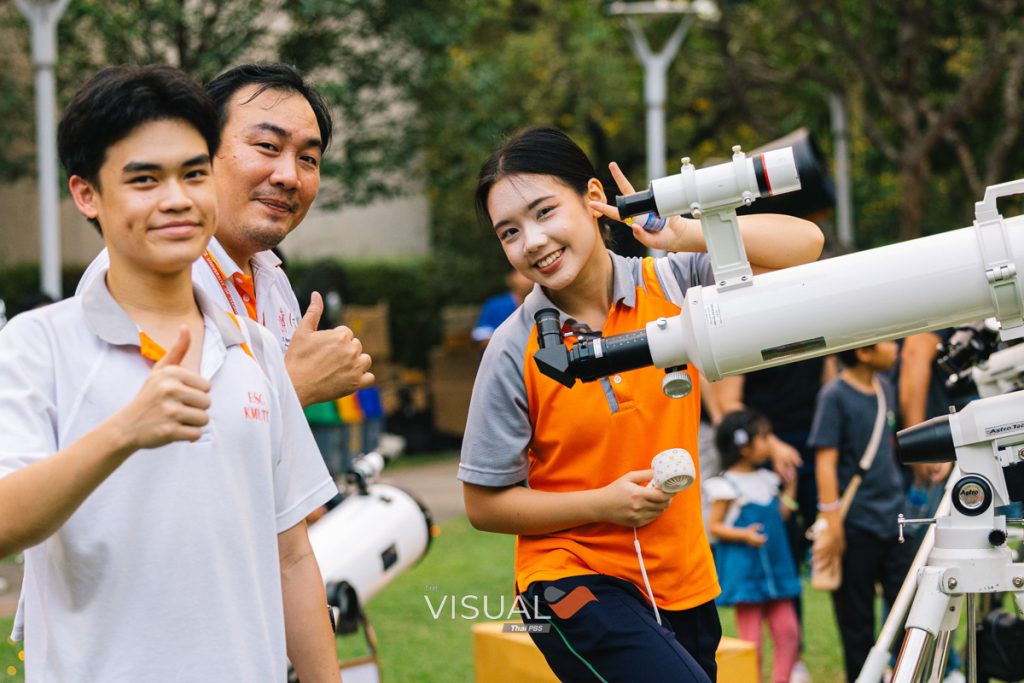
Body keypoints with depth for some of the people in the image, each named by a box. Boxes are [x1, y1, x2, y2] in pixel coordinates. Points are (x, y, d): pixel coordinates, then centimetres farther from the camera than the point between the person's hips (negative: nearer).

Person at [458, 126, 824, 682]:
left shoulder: (673, 284, -3)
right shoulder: (514, 352, -10)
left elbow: (804, 244, -11)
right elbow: (484, 504, -4)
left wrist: (684, 235, -22)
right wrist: (603, 504, -16)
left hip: (682, 584, 4)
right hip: (576, 586, -4)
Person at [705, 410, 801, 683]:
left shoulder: (766, 480, 12)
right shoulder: (727, 485, -9)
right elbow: (714, 526, -9)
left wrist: (791, 486, 13)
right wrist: (743, 535, -24)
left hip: (776, 568, 7)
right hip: (744, 570, -7)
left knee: (788, 633, 2)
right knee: (752, 641, -3)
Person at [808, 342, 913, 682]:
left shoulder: (885, 388, 8)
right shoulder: (835, 396, -11)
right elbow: (825, 460, -13)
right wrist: (833, 523, -17)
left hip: (892, 520, 6)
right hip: (856, 524, -6)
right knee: (857, 620, 3)